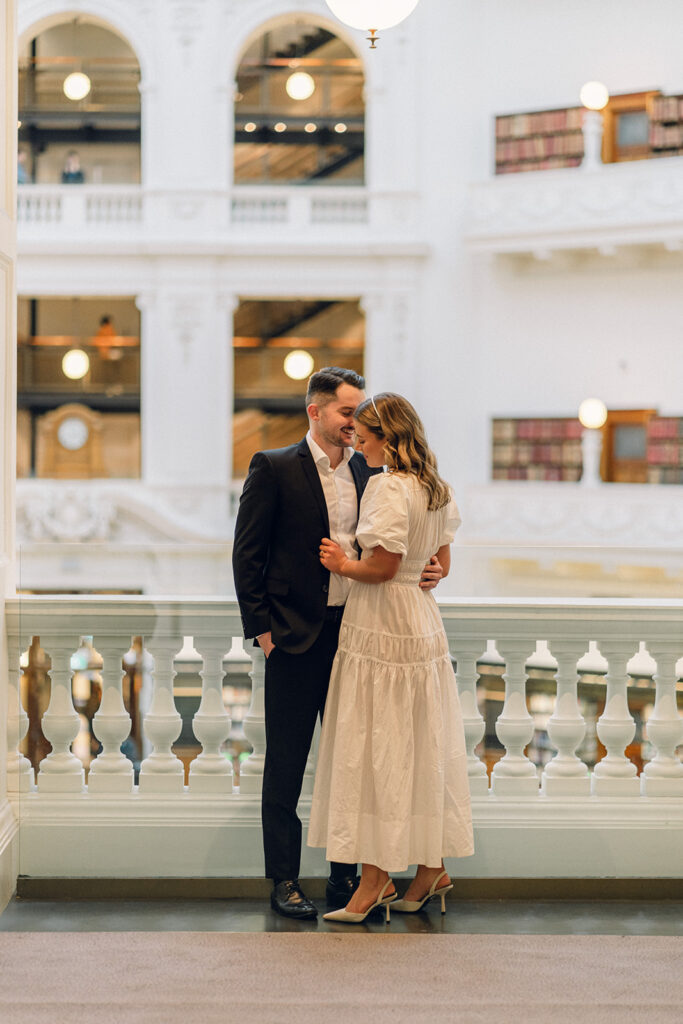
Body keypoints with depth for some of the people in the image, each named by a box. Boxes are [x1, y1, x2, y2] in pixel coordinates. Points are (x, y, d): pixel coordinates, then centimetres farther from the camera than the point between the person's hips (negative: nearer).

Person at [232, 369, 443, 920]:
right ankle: (285, 880, 13)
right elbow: (247, 553, -4)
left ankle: (346, 874, 20)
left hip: (357, 632, 4)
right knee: (286, 762, 4)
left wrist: (422, 573, -5)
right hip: (297, 634, -4)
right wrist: (261, 627, -8)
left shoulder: (369, 472, 9)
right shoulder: (274, 468, -4)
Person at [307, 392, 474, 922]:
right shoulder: (437, 488, 10)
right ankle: (432, 866, 20)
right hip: (422, 622, 9)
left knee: (374, 748, -3)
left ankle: (375, 881, 2)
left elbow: (384, 565, -20)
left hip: (382, 627, -9)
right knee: (422, 745, 14)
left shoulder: (388, 487, -17)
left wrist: (344, 566, -4)